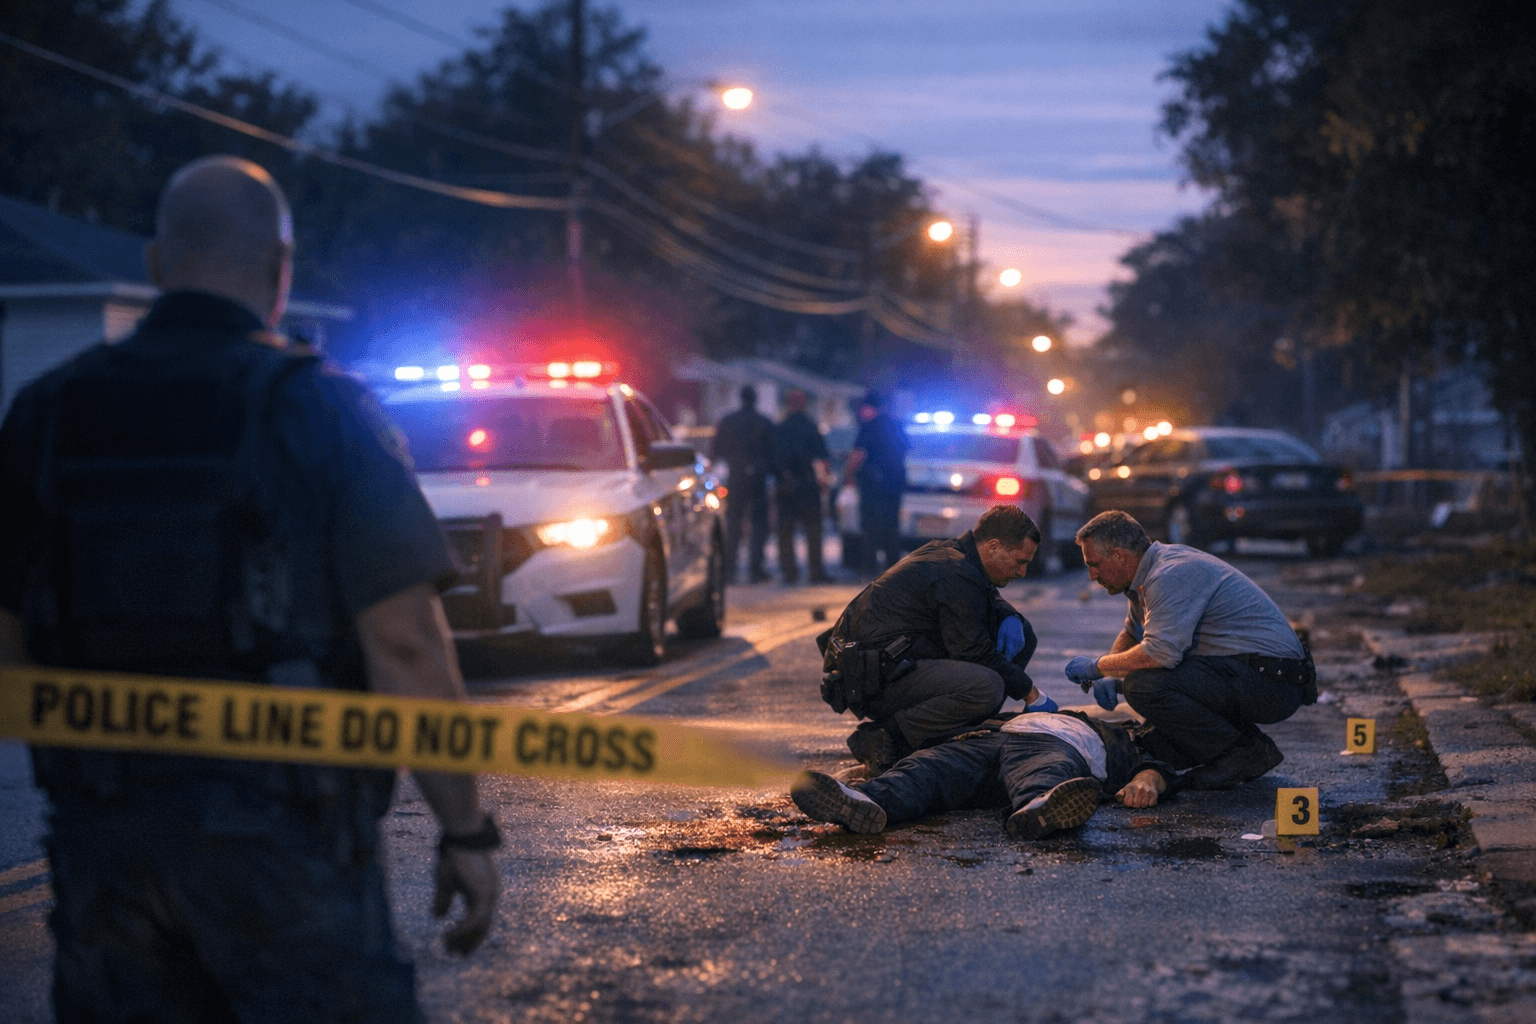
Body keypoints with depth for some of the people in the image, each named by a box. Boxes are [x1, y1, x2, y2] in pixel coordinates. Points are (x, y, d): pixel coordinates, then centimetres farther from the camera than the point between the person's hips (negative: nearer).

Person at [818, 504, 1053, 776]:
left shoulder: (945, 553, 13)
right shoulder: (956, 577, -19)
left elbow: (992, 600, 32)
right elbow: (975, 654, -16)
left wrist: (1010, 619, 8)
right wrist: (1030, 692, -6)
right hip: (875, 680, -11)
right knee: (986, 687, -33)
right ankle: (883, 738, -18)